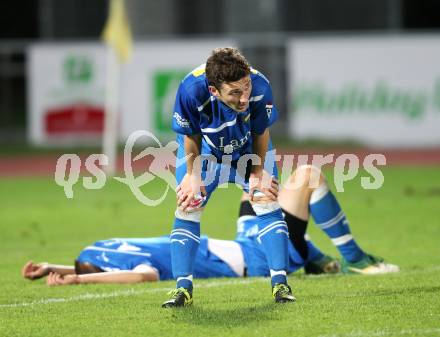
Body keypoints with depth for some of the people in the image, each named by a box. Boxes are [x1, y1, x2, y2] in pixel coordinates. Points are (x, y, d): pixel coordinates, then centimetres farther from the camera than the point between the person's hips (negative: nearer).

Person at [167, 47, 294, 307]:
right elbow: (191, 136, -19)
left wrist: (258, 173, -10)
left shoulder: (260, 87, -39)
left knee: (267, 203, -10)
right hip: (205, 149, 0)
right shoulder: (191, 91, -42)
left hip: (250, 147, 1)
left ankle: (280, 283, -5)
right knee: (188, 207, -9)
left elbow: (261, 132, -17)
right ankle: (183, 289, -4)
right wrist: (193, 175, -12)